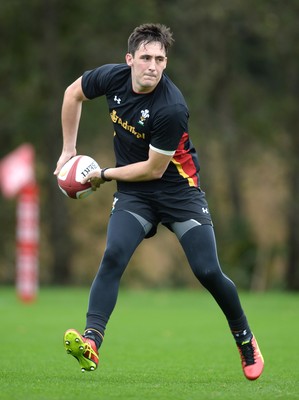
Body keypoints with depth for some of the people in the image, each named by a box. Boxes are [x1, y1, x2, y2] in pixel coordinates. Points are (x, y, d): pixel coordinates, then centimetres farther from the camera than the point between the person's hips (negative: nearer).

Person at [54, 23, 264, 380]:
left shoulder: (171, 108, -27)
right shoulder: (113, 77, -12)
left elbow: (154, 169, -20)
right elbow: (73, 93, 10)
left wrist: (105, 174, -9)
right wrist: (69, 150, 10)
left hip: (178, 189, -4)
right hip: (133, 193, 4)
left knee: (207, 272, -8)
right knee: (113, 256, -21)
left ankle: (245, 340, 17)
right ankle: (91, 343, -30)